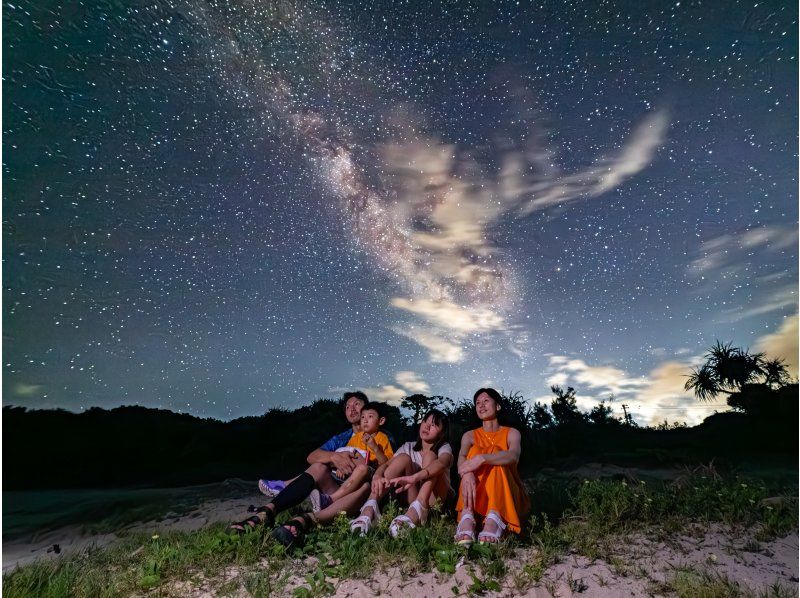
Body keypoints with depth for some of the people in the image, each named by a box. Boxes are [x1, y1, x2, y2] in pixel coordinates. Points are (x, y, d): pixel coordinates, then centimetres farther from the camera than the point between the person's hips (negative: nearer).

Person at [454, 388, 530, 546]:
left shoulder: (511, 433, 3)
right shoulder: (470, 435, 8)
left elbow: (514, 456, -23)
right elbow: (462, 457, -17)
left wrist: (482, 458, -41)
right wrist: (466, 474, -42)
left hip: (508, 496, -1)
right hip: (478, 496, 1)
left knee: (493, 452, -27)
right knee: (474, 450, -24)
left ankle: (495, 519, -53)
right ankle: (467, 517, -46)